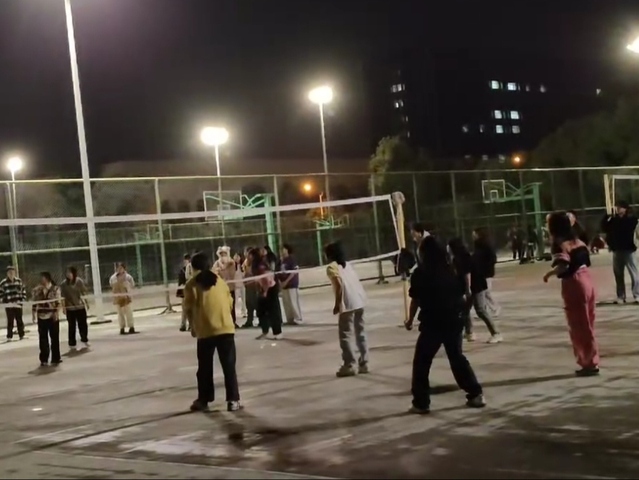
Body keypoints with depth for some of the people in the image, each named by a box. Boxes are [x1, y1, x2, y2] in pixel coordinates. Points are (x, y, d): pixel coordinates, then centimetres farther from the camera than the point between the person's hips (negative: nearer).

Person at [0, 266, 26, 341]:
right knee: (10, 321, -2)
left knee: (19, 320, 9)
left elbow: (23, 291, 12)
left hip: (18, 304, 3)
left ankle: (21, 335, 18)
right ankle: (9, 337, 5)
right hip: (8, 305, -3)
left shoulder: (19, 281, 5)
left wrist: (23, 299, 3)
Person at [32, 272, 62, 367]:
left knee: (54, 338, 5)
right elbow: (35, 303, 6)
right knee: (43, 338, 2)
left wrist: (56, 313, -15)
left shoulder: (55, 289, -3)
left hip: (53, 316, -2)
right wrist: (34, 315, 2)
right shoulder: (37, 290, 4)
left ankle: (55, 358, 13)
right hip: (41, 317, 2)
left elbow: (57, 302, -6)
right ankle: (44, 359, 7)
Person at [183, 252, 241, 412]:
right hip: (226, 328, 2)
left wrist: (193, 326, 13)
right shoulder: (220, 280, 10)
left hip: (205, 331, -2)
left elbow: (189, 308, -1)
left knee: (205, 368, 11)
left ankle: (203, 400, 18)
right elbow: (230, 303, 10)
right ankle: (233, 400, 2)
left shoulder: (192, 284, 0)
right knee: (229, 366, 5)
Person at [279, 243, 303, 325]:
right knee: (286, 303, 8)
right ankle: (290, 320, 14)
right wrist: (280, 282, 2)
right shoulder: (282, 261, 13)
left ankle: (297, 319, 0)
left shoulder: (291, 259, -8)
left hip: (292, 284, -8)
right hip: (284, 285, 8)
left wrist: (286, 281, -16)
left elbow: (295, 271, -14)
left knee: (293, 302, -6)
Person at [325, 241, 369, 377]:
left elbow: (339, 285, -14)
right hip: (360, 301, 8)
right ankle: (363, 363, 15)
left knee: (345, 335, -1)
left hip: (348, 304, -8)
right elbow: (356, 283, 16)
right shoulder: (347, 264, 20)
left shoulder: (332, 267, -2)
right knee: (361, 333, 13)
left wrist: (337, 304, -10)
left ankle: (349, 365, -2)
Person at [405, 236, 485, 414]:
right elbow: (461, 294, 9)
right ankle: (476, 394, 15)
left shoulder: (420, 273, -7)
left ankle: (421, 403, 4)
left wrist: (410, 320, 8)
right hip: (454, 320, 5)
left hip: (432, 323, -5)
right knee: (457, 357, 19)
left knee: (421, 362, 6)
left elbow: (415, 300, -6)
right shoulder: (451, 270, 7)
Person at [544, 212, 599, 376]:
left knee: (579, 326, 1)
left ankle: (589, 363, 6)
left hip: (573, 284, -8)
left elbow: (563, 266, -26)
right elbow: (586, 261, 11)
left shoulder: (561, 243, -15)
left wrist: (549, 274, -11)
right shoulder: (577, 241, 10)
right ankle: (591, 362, 21)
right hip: (586, 280, 8)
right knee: (586, 325, 16)